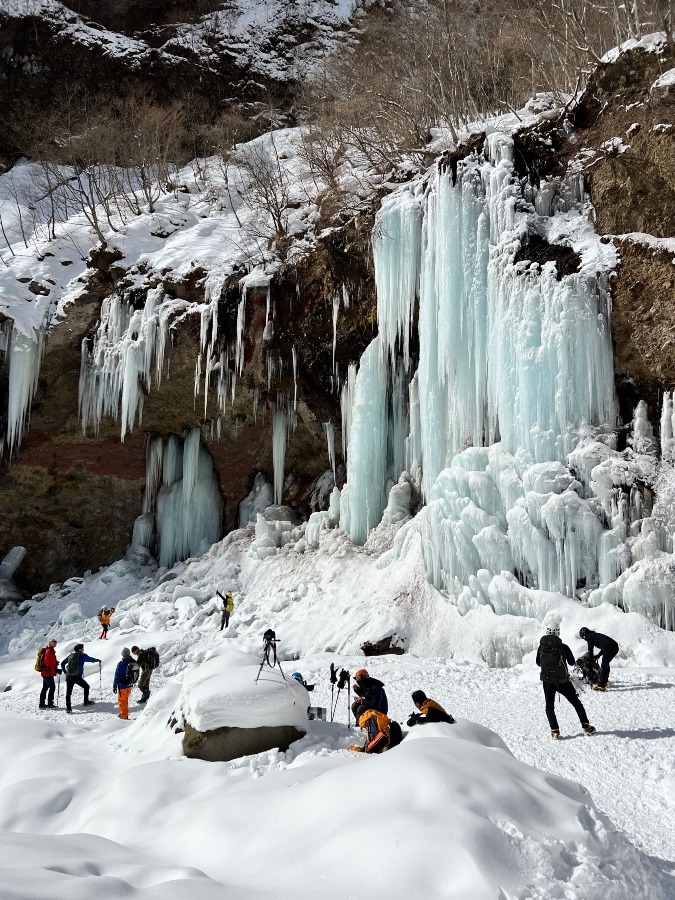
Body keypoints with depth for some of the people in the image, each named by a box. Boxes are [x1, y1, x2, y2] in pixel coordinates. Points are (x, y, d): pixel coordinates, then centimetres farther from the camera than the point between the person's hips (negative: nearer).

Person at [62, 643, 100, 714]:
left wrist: (65, 672, 28)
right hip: (77, 677, -4)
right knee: (86, 687, 19)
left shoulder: (70, 656, 11)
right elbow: (90, 659, 16)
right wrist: (97, 660, 36)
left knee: (68, 692, 8)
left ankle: (68, 708, 3)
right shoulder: (82, 656, -1)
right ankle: (86, 702, 21)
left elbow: (62, 664, 16)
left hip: (69, 676, 4)